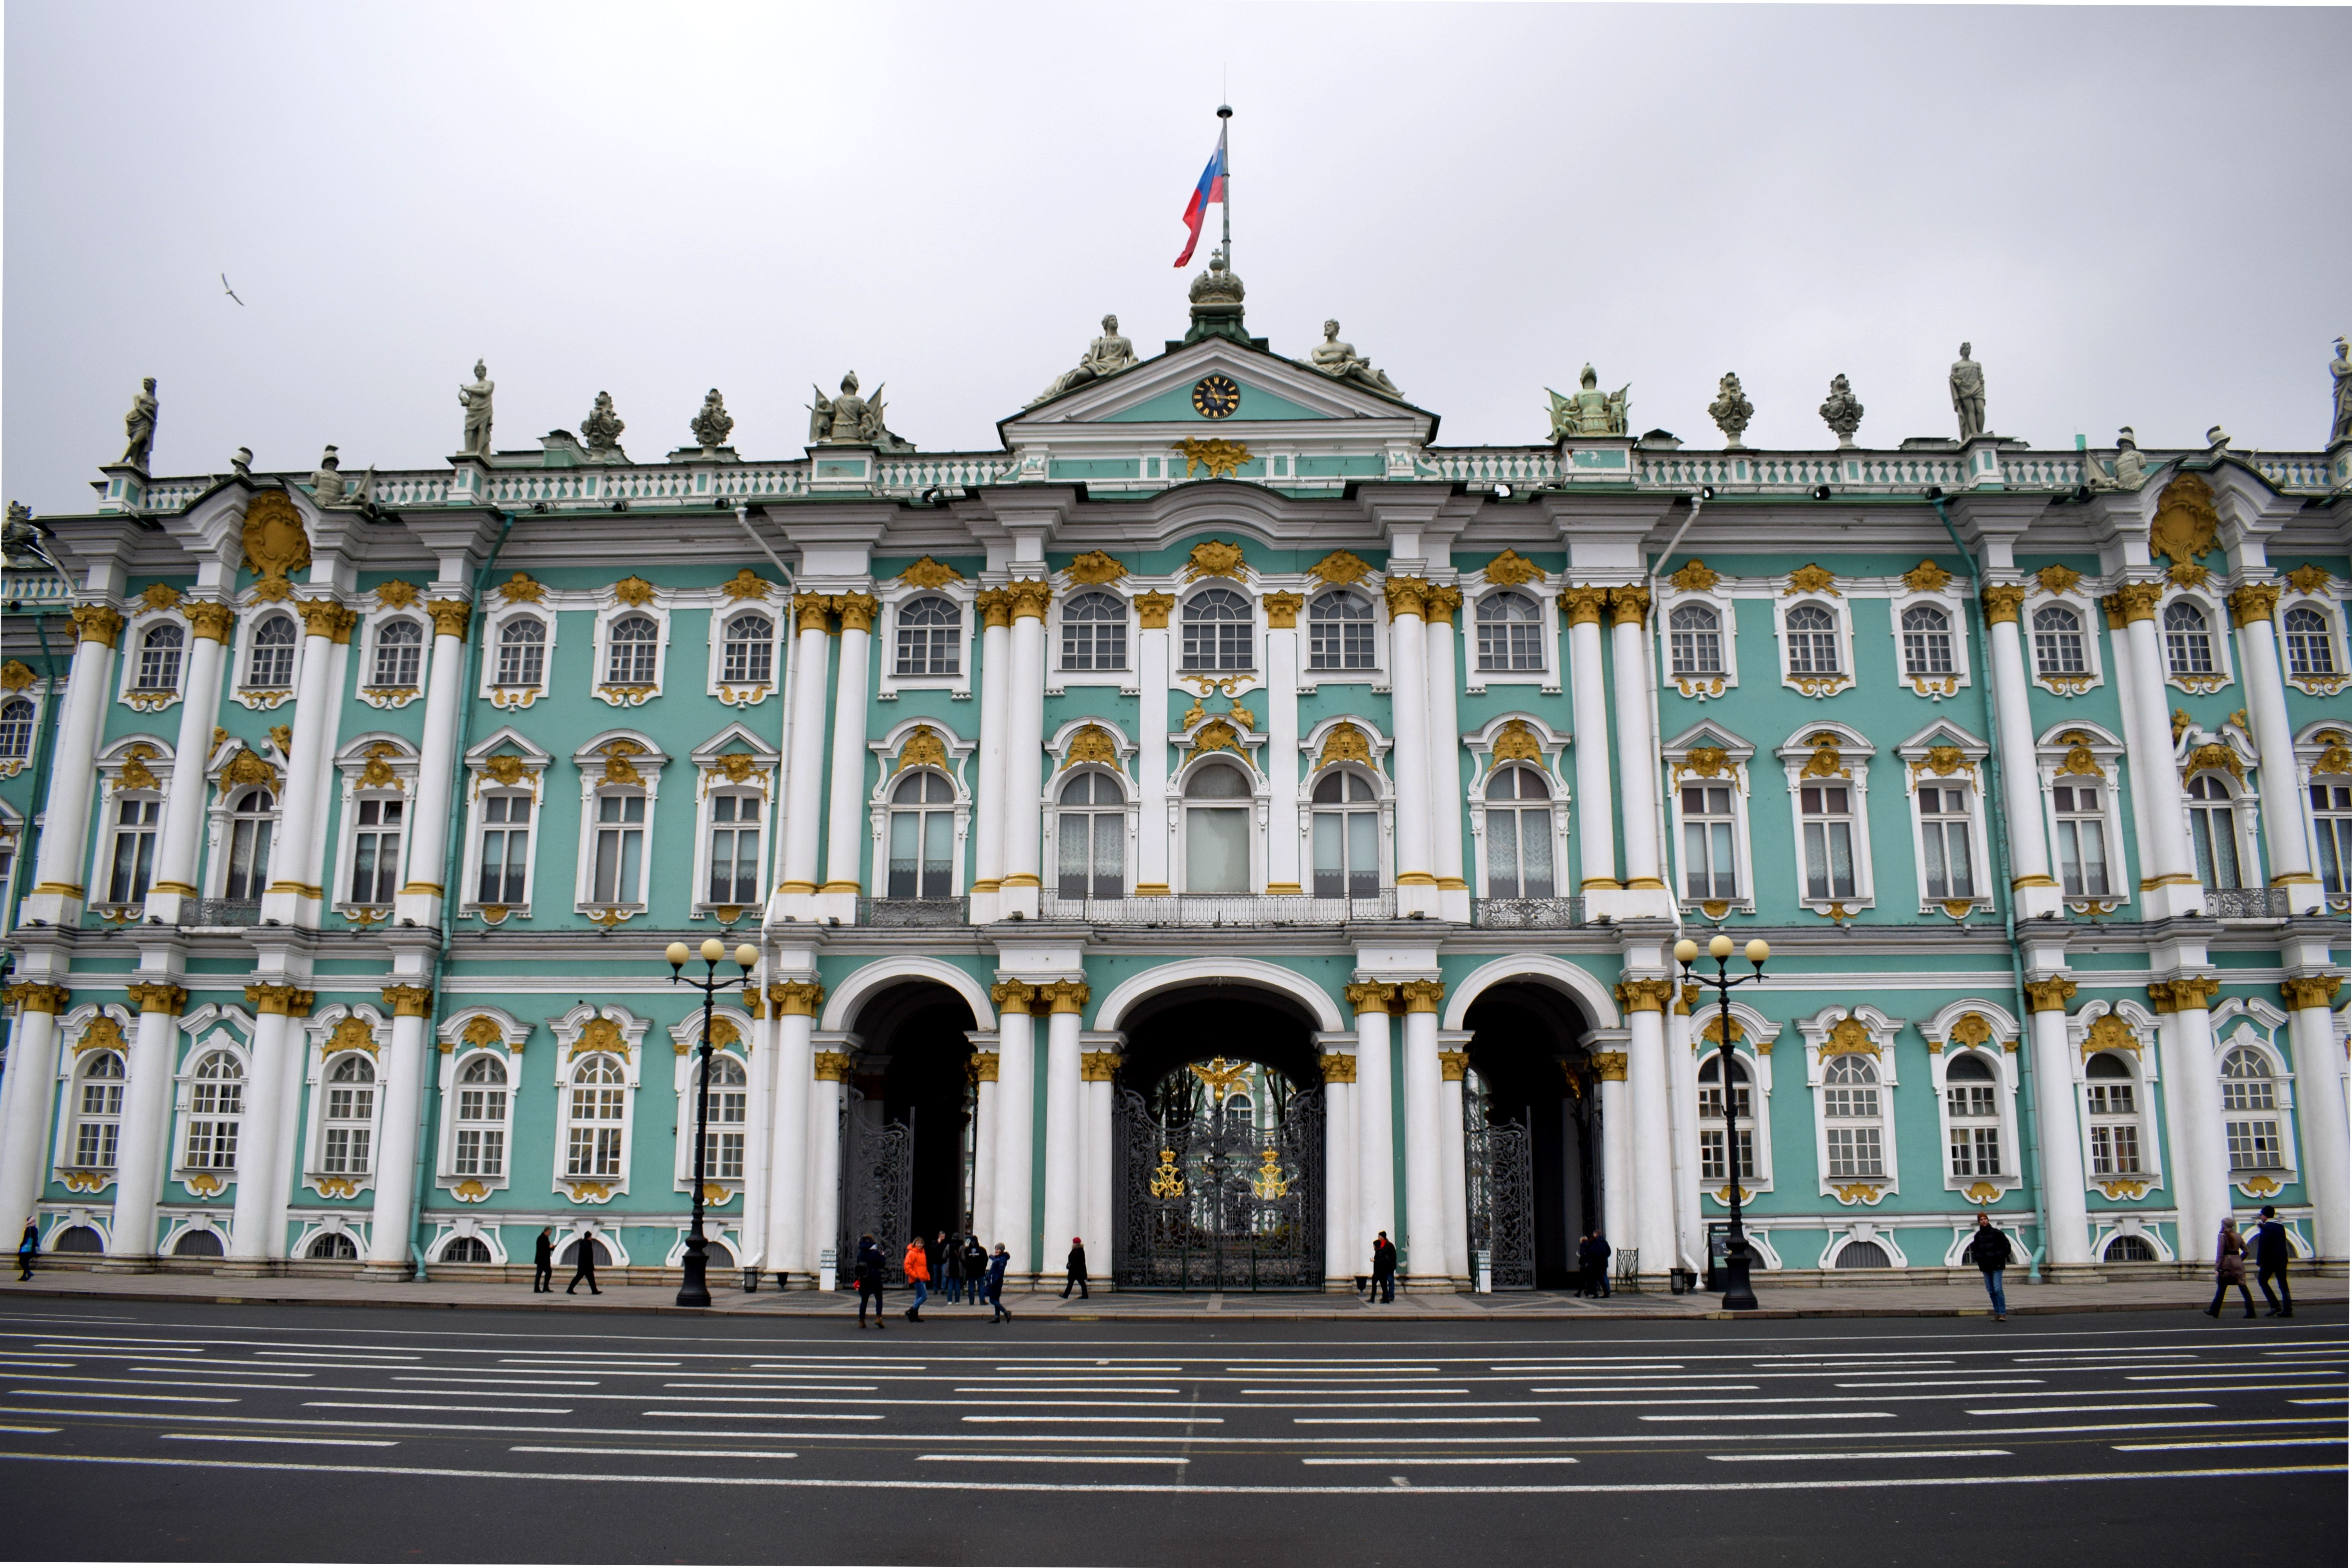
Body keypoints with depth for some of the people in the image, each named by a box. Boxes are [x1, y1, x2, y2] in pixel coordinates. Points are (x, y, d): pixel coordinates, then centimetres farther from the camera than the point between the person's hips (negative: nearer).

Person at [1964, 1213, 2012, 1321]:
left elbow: (2007, 1247, -4)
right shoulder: (1978, 1236, 10)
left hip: (1997, 1266, -5)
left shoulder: (1996, 1233, -3)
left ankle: (2003, 1313, -11)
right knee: (1991, 1291, 8)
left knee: (1998, 1289, -13)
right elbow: (1975, 1250, 17)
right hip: (1985, 1267, 5)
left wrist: (1997, 1256, -14)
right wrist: (1979, 1258, -3)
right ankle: (1997, 1313, 16)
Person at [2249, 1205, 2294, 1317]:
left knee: (2262, 1280, 6)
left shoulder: (2267, 1228, -12)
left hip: (2270, 1260, -7)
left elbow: (2263, 1246, -17)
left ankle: (2275, 1305, -4)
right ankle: (2288, 1309, 2)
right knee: (2283, 1285, 8)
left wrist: (2259, 1261, -12)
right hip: (2282, 1259, 7)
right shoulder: (2281, 1227, 12)